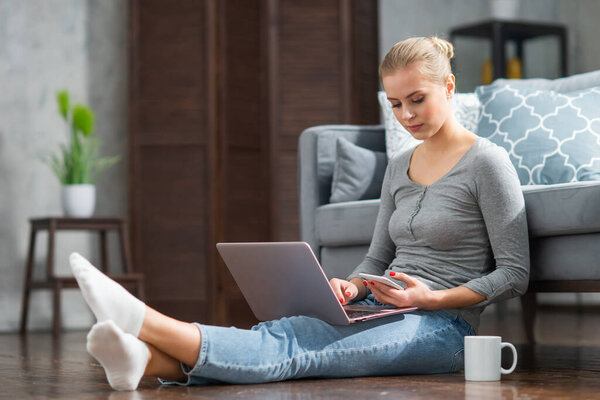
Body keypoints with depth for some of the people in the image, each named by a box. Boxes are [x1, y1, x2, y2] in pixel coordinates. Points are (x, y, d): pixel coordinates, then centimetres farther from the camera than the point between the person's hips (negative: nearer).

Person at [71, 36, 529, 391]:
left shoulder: (487, 163, -3)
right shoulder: (399, 167, 19)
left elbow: (514, 273, -6)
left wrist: (430, 298, -17)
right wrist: (354, 287, -3)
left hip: (441, 325, -6)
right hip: (383, 312, 6)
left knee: (293, 349, -32)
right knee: (278, 332, -26)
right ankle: (146, 360, -51)